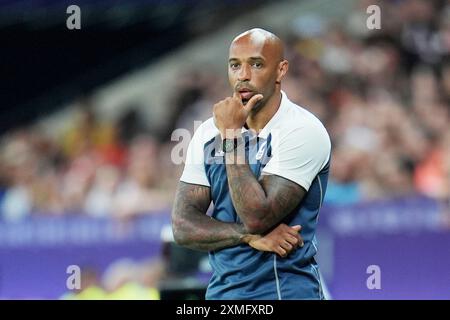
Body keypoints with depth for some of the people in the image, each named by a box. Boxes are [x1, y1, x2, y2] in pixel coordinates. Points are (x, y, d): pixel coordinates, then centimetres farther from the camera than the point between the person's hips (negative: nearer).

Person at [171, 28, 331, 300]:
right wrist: (250, 236, -16)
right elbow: (183, 226, -2)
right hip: (221, 290, 5)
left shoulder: (303, 131, -12)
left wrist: (232, 136, -17)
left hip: (283, 290, -5)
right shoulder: (209, 133, 3)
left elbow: (257, 217, -21)